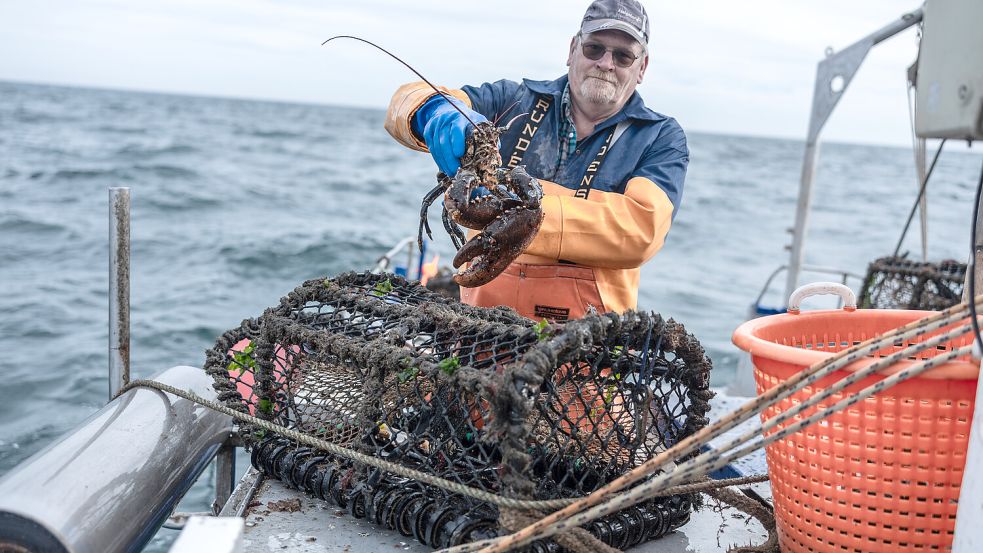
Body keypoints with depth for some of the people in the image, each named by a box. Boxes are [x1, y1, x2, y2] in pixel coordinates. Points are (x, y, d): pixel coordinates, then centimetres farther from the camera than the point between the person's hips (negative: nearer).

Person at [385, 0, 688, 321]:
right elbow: (409, 102, 3)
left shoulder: (661, 139, 5)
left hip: (583, 335, -2)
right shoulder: (513, 101, 10)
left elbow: (642, 228, -13)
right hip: (481, 317, 2)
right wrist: (437, 113, -21)